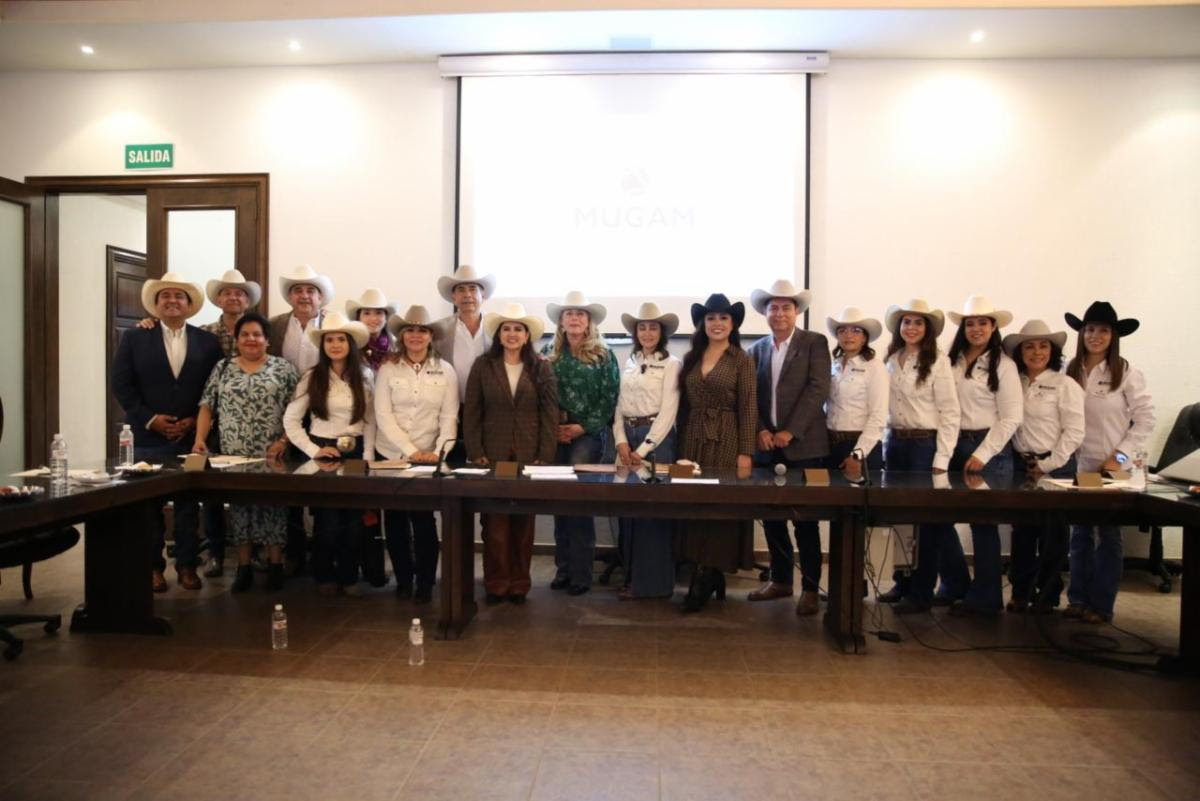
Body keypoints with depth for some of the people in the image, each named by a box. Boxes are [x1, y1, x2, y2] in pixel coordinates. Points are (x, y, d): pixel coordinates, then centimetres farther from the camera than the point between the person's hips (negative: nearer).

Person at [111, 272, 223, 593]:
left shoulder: (208, 342, 6)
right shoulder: (134, 338, 4)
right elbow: (121, 385, -1)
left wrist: (195, 421, -8)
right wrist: (149, 419, -10)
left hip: (192, 436, 1)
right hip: (147, 436, 0)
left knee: (189, 504, 6)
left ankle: (187, 565, 15)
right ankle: (153, 566, 16)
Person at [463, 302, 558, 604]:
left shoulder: (541, 368, 4)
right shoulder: (483, 366, 4)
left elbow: (550, 416, 1)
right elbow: (471, 413, 2)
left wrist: (545, 456, -6)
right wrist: (476, 453, -6)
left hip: (529, 456, 0)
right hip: (493, 454, 0)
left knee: (523, 522, 6)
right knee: (494, 521, 1)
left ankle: (519, 584, 17)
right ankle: (496, 584, 12)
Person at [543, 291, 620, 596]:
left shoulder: (603, 355, 2)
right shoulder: (549, 354, 9)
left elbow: (610, 399, -3)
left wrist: (583, 427, -10)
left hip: (587, 434, -3)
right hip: (554, 435, 3)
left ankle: (580, 571, 0)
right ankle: (563, 567, 16)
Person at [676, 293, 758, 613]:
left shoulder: (742, 360, -2)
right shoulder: (691, 358, 11)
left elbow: (748, 409, -7)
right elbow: (684, 406, 12)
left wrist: (745, 453, -12)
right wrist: (682, 444, 8)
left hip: (726, 442, -5)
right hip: (693, 441, 5)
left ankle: (706, 579, 5)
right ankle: (710, 576, 17)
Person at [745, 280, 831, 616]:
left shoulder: (815, 343, 0)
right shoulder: (757, 348, 12)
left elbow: (818, 390, -10)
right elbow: (751, 396, 8)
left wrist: (790, 432, -15)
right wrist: (760, 430, -8)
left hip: (803, 444, -4)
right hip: (768, 446, 4)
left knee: (805, 520, 0)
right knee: (771, 517, 9)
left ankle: (811, 588, 10)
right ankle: (781, 580, 23)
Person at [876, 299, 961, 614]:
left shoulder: (937, 361, -8)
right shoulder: (891, 360, 8)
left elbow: (950, 413, -10)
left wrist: (941, 459, -14)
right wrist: (887, 447, 8)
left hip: (925, 445, -5)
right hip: (895, 443, 5)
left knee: (926, 520, 3)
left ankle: (921, 593, 13)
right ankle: (902, 583, 25)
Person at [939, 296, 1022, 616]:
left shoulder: (1002, 365, -4)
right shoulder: (951, 361, 7)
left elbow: (1011, 418, -7)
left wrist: (982, 454, -12)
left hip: (988, 448, -4)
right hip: (954, 445, 5)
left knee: (983, 523, 2)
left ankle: (984, 598, 17)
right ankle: (955, 586, 26)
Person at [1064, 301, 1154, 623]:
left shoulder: (1126, 373, -8)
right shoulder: (1071, 372, 2)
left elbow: (1145, 419, -7)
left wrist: (1121, 456, -12)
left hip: (1115, 468, -3)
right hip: (1081, 466, 3)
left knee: (1109, 535, 6)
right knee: (1080, 533, 11)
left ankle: (1101, 605, 16)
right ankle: (1078, 599, 21)